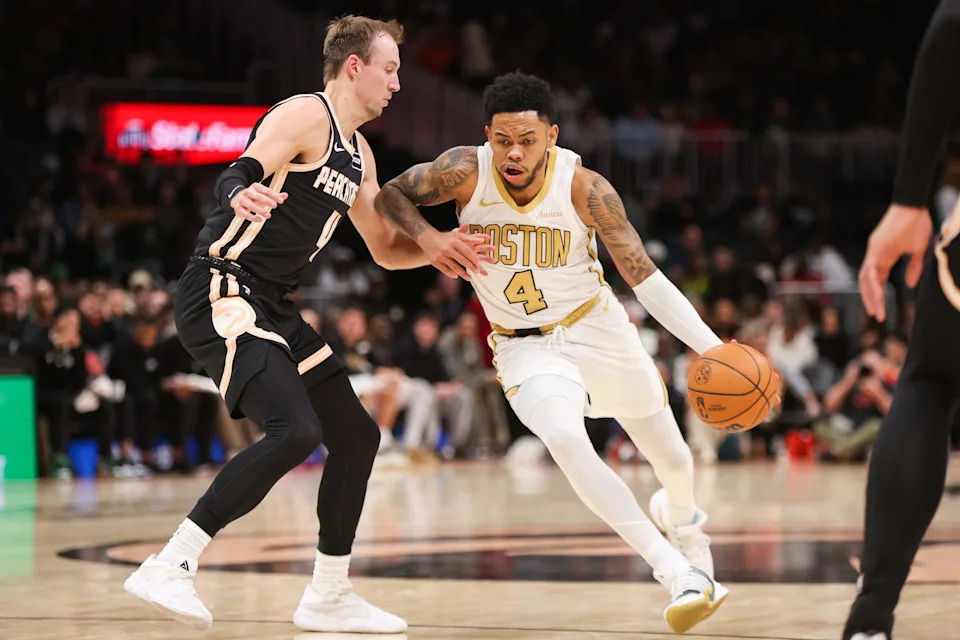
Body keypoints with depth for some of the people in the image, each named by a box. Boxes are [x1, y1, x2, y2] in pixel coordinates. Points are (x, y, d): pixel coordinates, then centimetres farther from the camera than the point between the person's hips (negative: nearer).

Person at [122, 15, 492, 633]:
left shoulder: (358, 153, 19)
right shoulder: (305, 115, -9)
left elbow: (386, 248, 27)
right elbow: (237, 175, -24)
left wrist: (438, 247, 7)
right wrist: (243, 194, -48)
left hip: (273, 306, 10)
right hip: (222, 294, -10)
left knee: (357, 436, 11)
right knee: (297, 430, -26)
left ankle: (328, 596, 22)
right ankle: (169, 566, -24)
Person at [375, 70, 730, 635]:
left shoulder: (585, 188, -22)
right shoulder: (465, 172, -21)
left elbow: (646, 278, -19)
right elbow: (390, 195, -6)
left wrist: (714, 349, -29)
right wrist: (428, 238, -27)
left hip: (597, 329, 1)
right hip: (526, 348, -1)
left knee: (671, 457, 15)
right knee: (565, 440, -31)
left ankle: (680, 517, 55)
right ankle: (677, 572, -27)